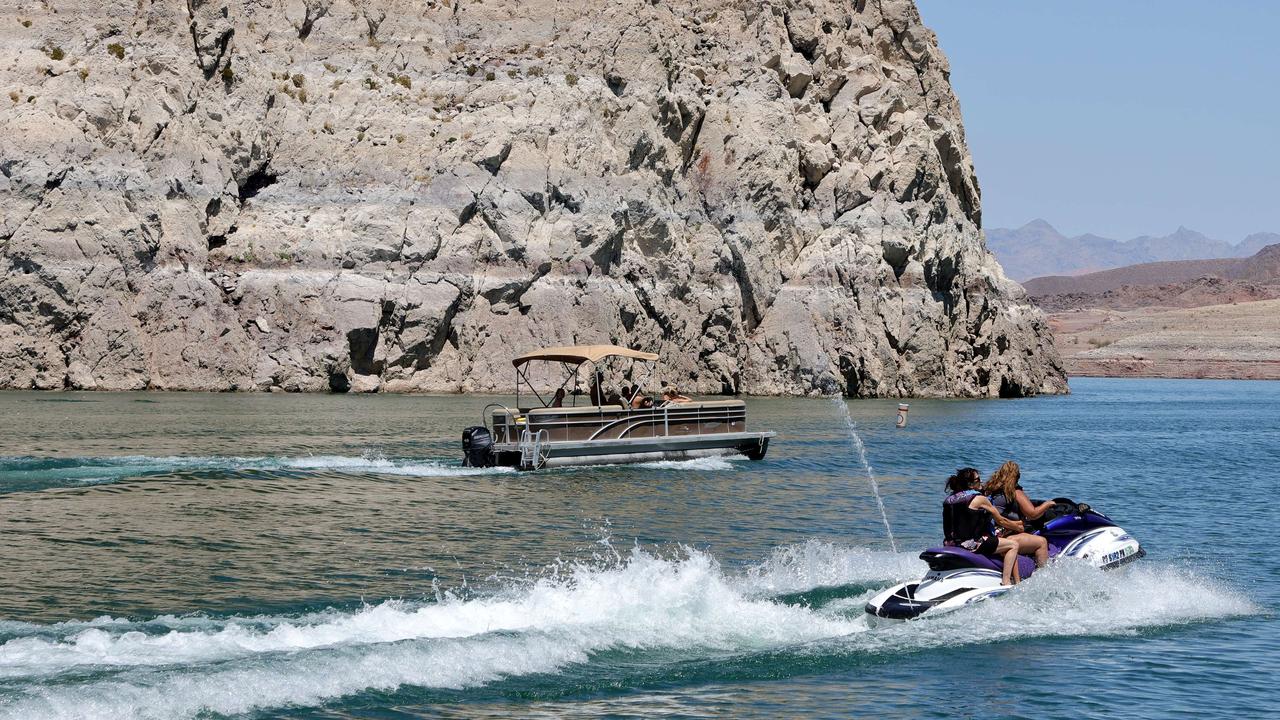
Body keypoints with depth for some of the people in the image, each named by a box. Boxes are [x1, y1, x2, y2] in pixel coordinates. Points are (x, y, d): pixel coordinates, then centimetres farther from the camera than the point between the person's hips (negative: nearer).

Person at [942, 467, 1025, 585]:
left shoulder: (950, 499, 10)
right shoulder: (979, 499, -11)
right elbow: (1001, 521, -1)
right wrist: (1018, 527, 17)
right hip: (971, 543, -9)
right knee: (1013, 545, 3)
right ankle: (1006, 582, -4)